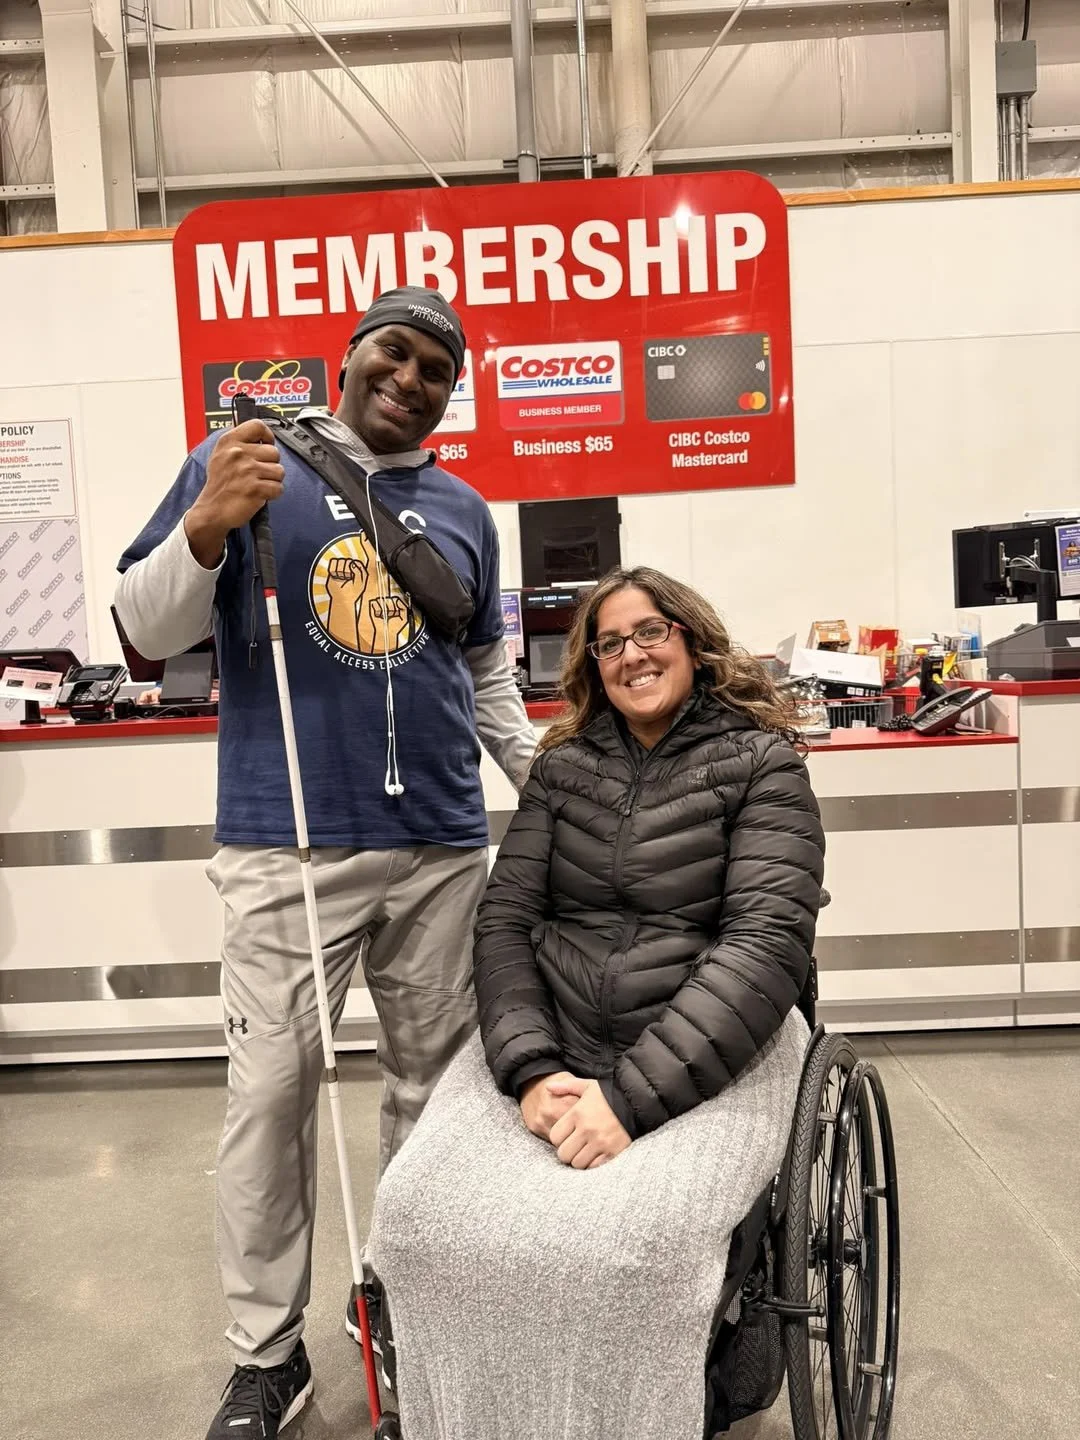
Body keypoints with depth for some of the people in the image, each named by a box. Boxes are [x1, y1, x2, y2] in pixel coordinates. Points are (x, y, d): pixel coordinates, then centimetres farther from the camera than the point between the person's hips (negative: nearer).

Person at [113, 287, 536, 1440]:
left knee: (435, 1080, 12)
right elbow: (145, 633, -2)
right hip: (287, 847, -3)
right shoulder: (241, 464, 2)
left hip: (444, 847, 4)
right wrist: (208, 522, -18)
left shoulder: (464, 511, 13)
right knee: (270, 1090, 3)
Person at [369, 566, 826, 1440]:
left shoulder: (760, 762, 0)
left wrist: (629, 1097, -20)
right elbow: (504, 922, 5)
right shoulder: (563, 766, 12)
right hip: (552, 1044, 4)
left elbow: (768, 942, -11)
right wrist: (530, 1067, -14)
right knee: (425, 1216, -21)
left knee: (621, 1249, -30)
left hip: (709, 1058, -3)